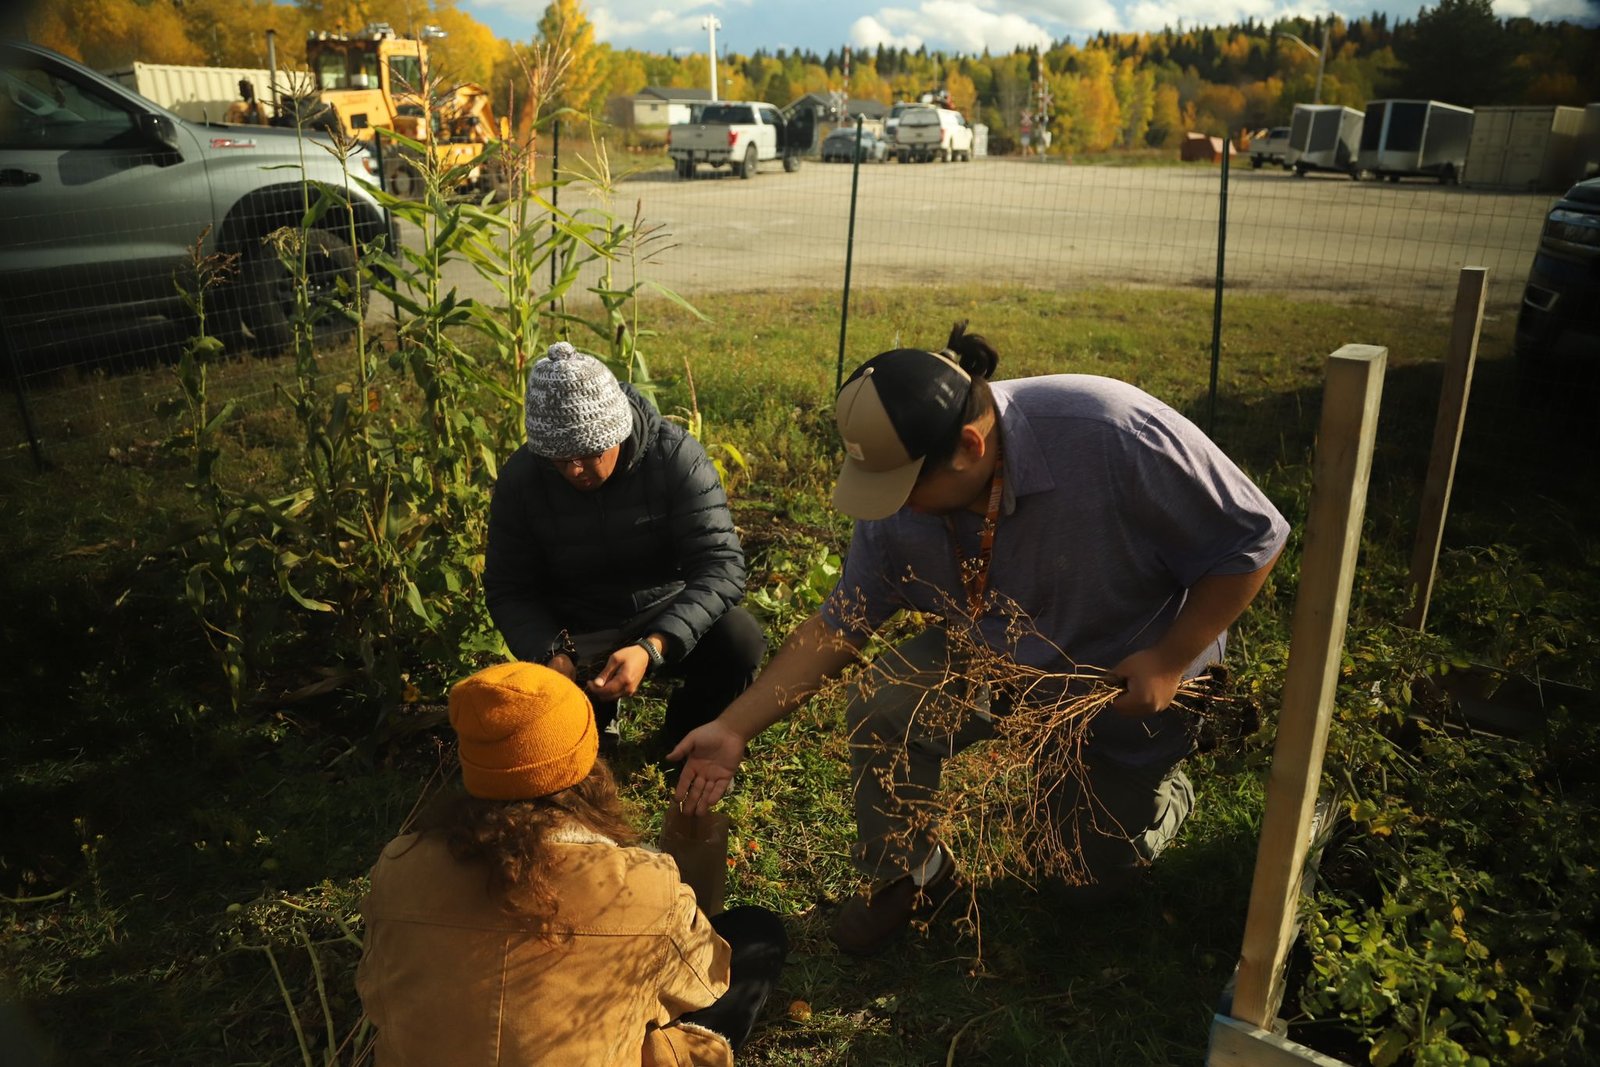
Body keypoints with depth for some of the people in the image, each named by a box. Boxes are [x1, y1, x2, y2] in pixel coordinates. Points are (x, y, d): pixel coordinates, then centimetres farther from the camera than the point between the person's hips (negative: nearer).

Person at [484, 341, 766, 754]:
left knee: (740, 641, -29)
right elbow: (509, 590, -7)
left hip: (668, 618, -1)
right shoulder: (520, 478, -14)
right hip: (577, 634, 1)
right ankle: (597, 717, 19)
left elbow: (720, 565, -27)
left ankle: (684, 738, 3)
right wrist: (550, 654, -28)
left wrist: (651, 648, -41)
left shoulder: (676, 456, -21)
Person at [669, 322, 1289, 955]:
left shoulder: (1113, 434, -37)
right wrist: (734, 729, -15)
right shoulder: (898, 509, -22)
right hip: (998, 659, 3)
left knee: (1111, 873, 9)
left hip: (1129, 683, -2)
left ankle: (1158, 788, 44)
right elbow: (839, 625, -12)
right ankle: (908, 876, 5)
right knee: (883, 707, -23)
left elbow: (1254, 539, -25)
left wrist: (1171, 660, -26)